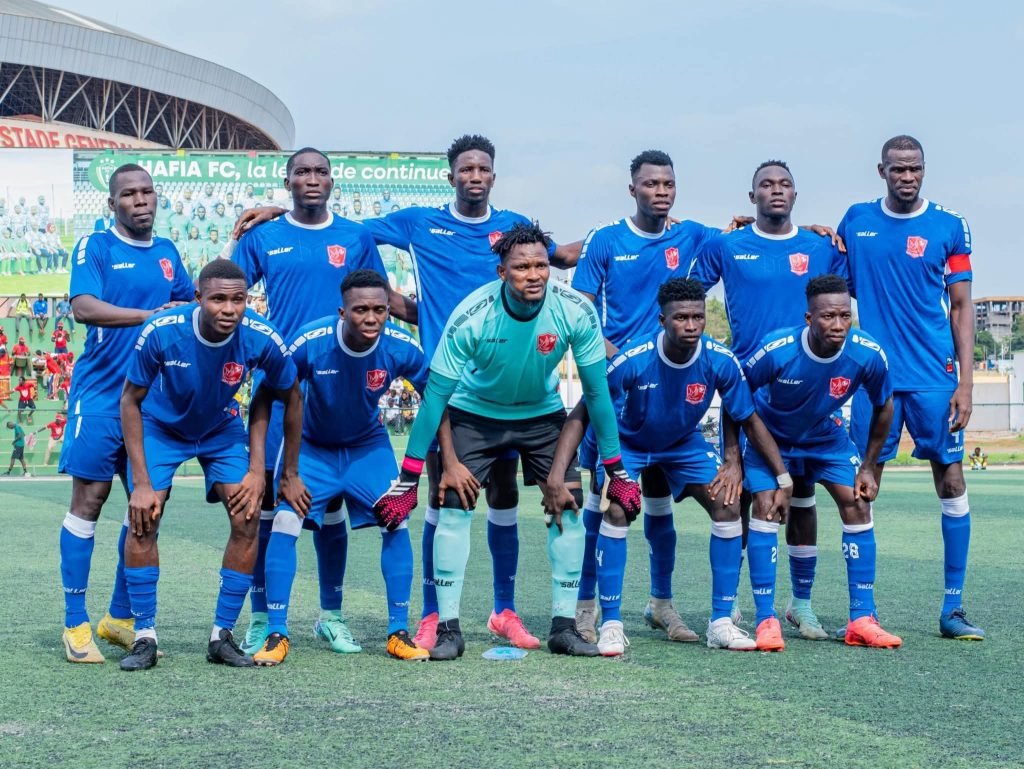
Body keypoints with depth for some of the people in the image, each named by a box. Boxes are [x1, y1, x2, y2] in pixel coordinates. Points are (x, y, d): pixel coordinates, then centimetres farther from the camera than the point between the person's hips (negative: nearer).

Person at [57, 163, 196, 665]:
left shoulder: (167, 253, 14)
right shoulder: (95, 248, -4)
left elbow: (191, 302, 27)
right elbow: (83, 307, -20)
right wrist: (150, 314, -28)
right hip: (100, 395, -6)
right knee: (89, 500, -4)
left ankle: (120, 617, 19)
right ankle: (75, 624, 1)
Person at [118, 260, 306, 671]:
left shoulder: (262, 339, -28)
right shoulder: (160, 332, -32)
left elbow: (291, 398, -8)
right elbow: (131, 401, -17)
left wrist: (290, 475, -3)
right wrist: (141, 483, -21)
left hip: (222, 430, 2)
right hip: (161, 427, -1)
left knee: (248, 517, -11)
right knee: (143, 519, -16)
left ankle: (222, 636, 1)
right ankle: (144, 638, -4)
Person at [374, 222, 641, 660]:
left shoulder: (574, 311, -25)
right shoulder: (472, 316, -30)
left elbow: (597, 390, -13)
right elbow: (436, 395, -22)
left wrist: (616, 472, -9)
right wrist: (407, 481, -21)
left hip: (543, 414, 2)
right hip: (476, 413, -2)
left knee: (569, 506, -8)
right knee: (453, 505, -14)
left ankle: (563, 626, 2)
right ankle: (448, 627, -6)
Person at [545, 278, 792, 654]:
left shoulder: (720, 361, -25)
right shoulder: (631, 360, -33)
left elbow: (749, 419, -9)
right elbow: (582, 415, -24)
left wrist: (783, 477, -12)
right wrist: (556, 475, -33)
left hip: (685, 444, 3)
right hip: (628, 443, -3)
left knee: (728, 506, -12)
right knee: (616, 510, -25)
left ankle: (721, 623, -1)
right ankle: (611, 624, -13)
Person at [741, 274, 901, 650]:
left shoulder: (868, 354, -27)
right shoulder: (776, 350, -34)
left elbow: (883, 407, -5)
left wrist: (868, 467, -3)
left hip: (826, 437, 3)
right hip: (770, 436, -2)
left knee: (858, 504, -9)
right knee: (765, 506, -19)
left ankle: (862, 620, -2)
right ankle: (766, 621, -12)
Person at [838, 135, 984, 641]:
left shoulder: (949, 227, 3)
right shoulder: (856, 220, 8)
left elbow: (961, 307, 3)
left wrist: (965, 381, -3)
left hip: (935, 378, -1)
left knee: (951, 482, -1)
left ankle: (953, 608, 6)